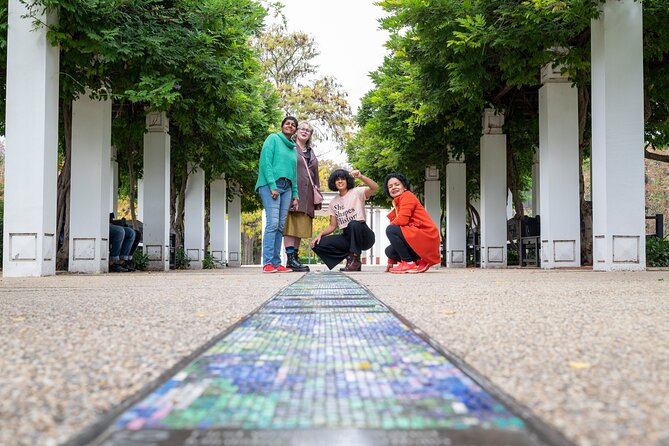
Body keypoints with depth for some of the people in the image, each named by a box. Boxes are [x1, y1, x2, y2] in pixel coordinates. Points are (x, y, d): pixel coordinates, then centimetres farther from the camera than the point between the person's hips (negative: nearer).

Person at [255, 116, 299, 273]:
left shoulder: (293, 148, 23)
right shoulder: (273, 139, 4)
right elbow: (265, 162, -7)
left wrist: (295, 194, 14)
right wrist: (272, 186, -16)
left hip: (287, 188, 7)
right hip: (271, 185, -7)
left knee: (280, 226, 2)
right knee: (272, 223, -16)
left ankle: (276, 263, 2)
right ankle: (267, 263, -18)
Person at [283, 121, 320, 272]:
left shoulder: (311, 153, 25)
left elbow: (315, 175, 27)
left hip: (306, 196, 7)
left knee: (300, 227, 4)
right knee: (290, 226, -11)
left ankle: (295, 257, 7)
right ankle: (290, 259, -15)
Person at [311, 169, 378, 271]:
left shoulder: (357, 192, -4)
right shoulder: (333, 202, 12)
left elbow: (375, 187, -24)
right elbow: (332, 226, 13)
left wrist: (360, 176, -38)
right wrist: (320, 234, -6)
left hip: (363, 236, -5)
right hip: (347, 237, 5)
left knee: (353, 224, -38)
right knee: (318, 244, -12)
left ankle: (354, 260, -21)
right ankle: (350, 255, -2)